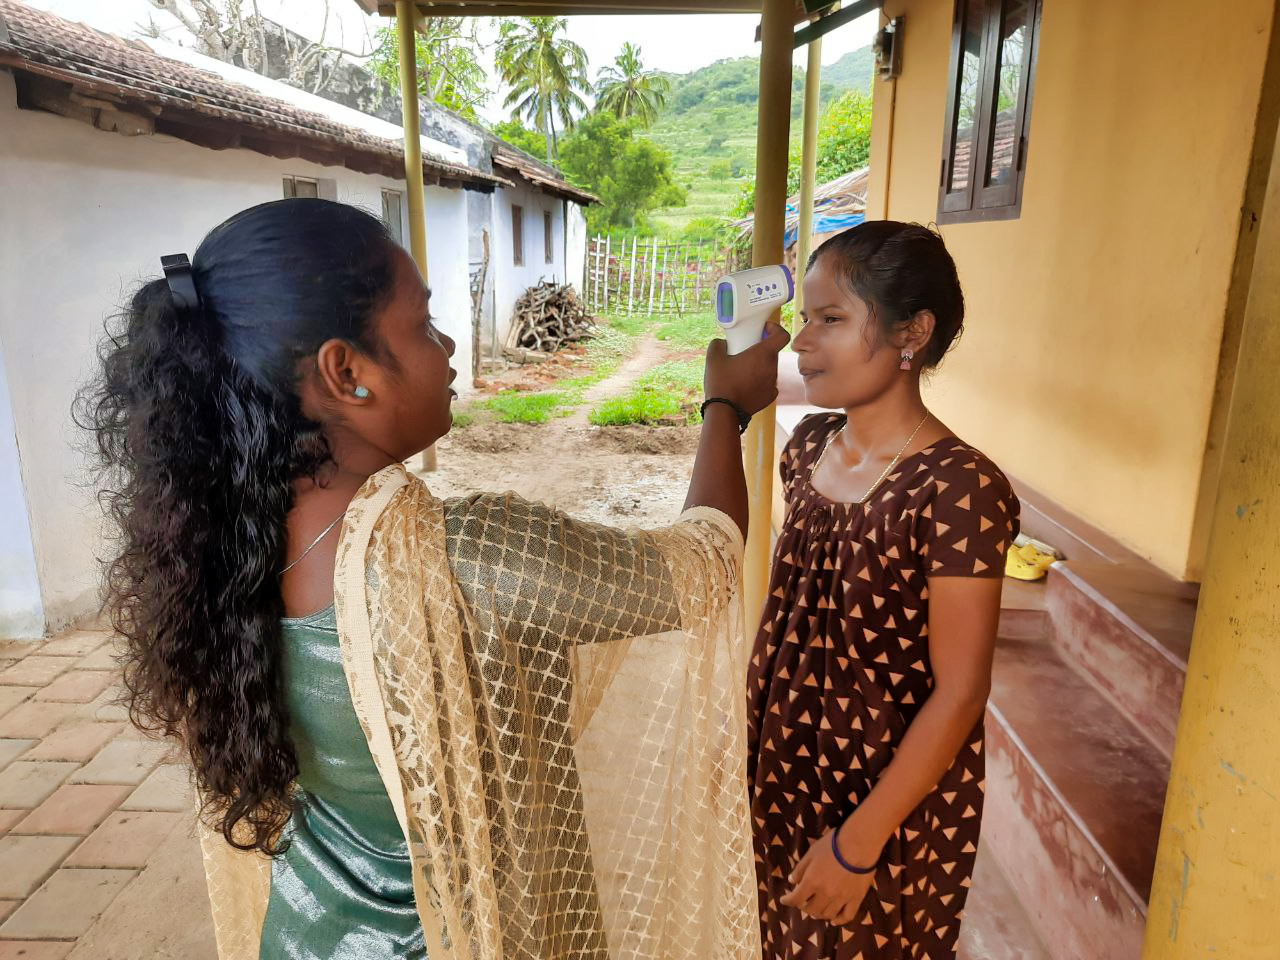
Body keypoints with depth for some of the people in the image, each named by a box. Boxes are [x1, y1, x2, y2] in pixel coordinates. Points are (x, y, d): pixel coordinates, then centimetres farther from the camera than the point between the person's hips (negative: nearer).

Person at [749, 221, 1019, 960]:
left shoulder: (958, 489, -24)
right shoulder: (809, 445, -4)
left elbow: (959, 693, -21)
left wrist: (859, 842, -17)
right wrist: (750, 733, 12)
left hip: (887, 793, -6)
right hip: (786, 767, 6)